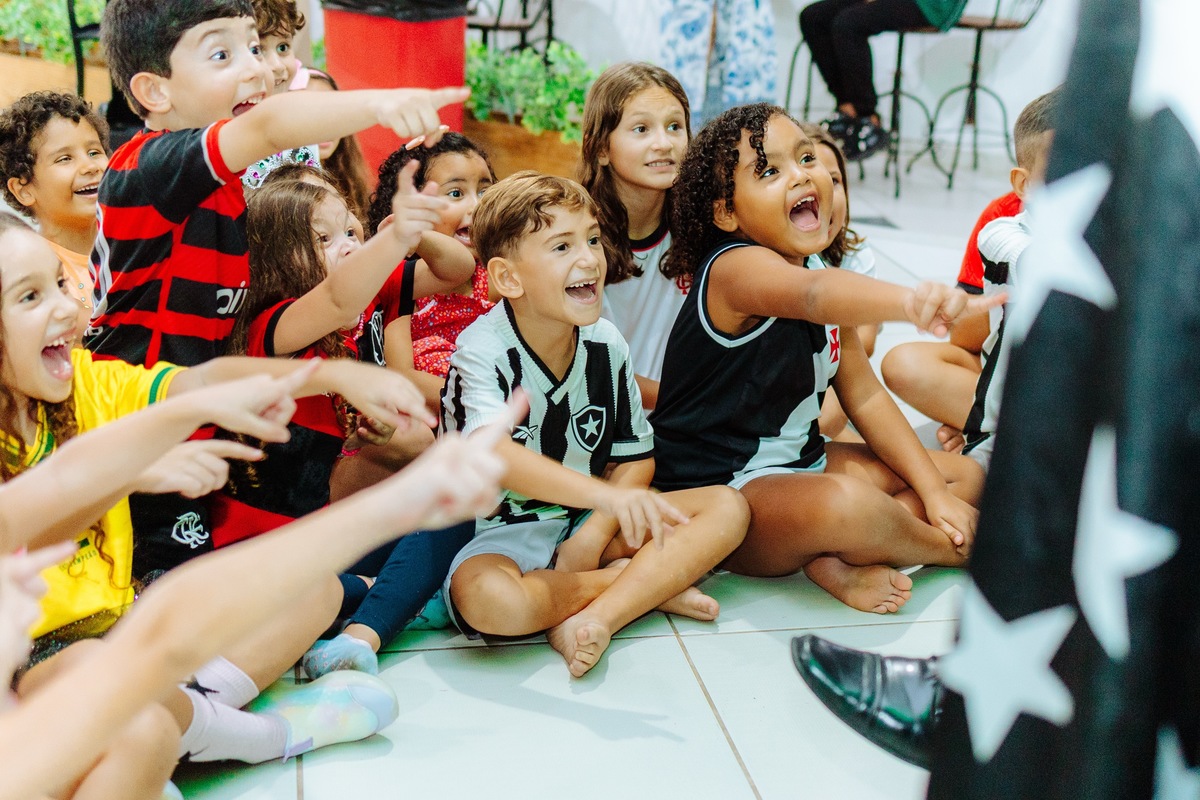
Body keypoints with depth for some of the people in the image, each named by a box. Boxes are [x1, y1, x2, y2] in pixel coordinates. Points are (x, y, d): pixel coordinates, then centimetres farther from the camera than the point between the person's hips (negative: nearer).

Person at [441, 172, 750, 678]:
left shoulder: (606, 344, -2)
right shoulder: (483, 351, -18)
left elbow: (634, 457, 4)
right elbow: (492, 454, -37)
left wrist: (592, 539, -14)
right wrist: (604, 495, -51)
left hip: (588, 520, 5)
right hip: (501, 531, -5)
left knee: (727, 508, -8)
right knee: (487, 599, -39)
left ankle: (597, 616, -23)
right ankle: (649, 584, -12)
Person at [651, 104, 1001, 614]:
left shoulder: (821, 269, 6)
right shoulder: (734, 268, -23)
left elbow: (863, 395, 9)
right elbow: (812, 295, -49)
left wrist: (933, 490, 1)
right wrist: (910, 301, -69)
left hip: (795, 462, 10)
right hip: (713, 490, -10)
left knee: (965, 476, 11)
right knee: (845, 503, -39)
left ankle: (836, 563, -13)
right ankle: (961, 547, -5)